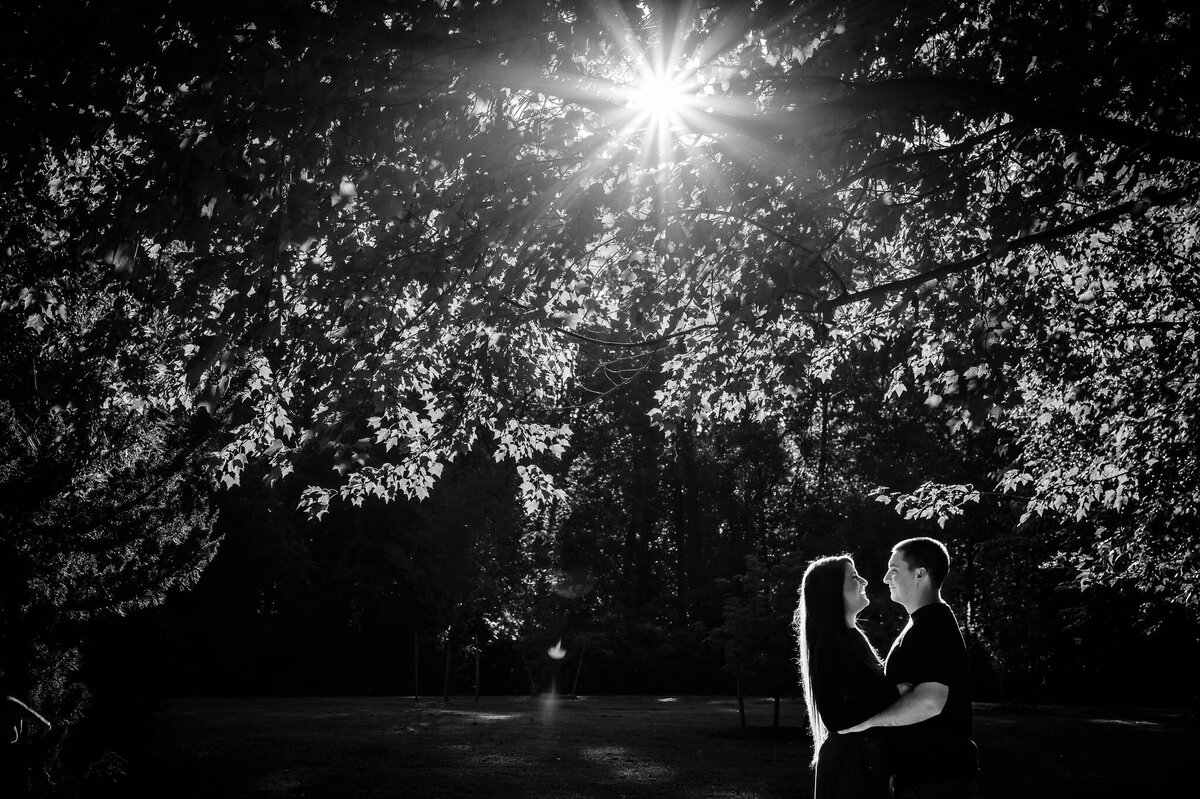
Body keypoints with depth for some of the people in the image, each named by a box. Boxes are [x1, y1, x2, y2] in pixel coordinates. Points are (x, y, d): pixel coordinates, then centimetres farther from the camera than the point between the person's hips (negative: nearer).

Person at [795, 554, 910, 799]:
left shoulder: (852, 637, 11)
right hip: (848, 761, -9)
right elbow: (836, 718, -22)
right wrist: (894, 693, -17)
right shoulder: (828, 644, -17)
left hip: (865, 758, 9)